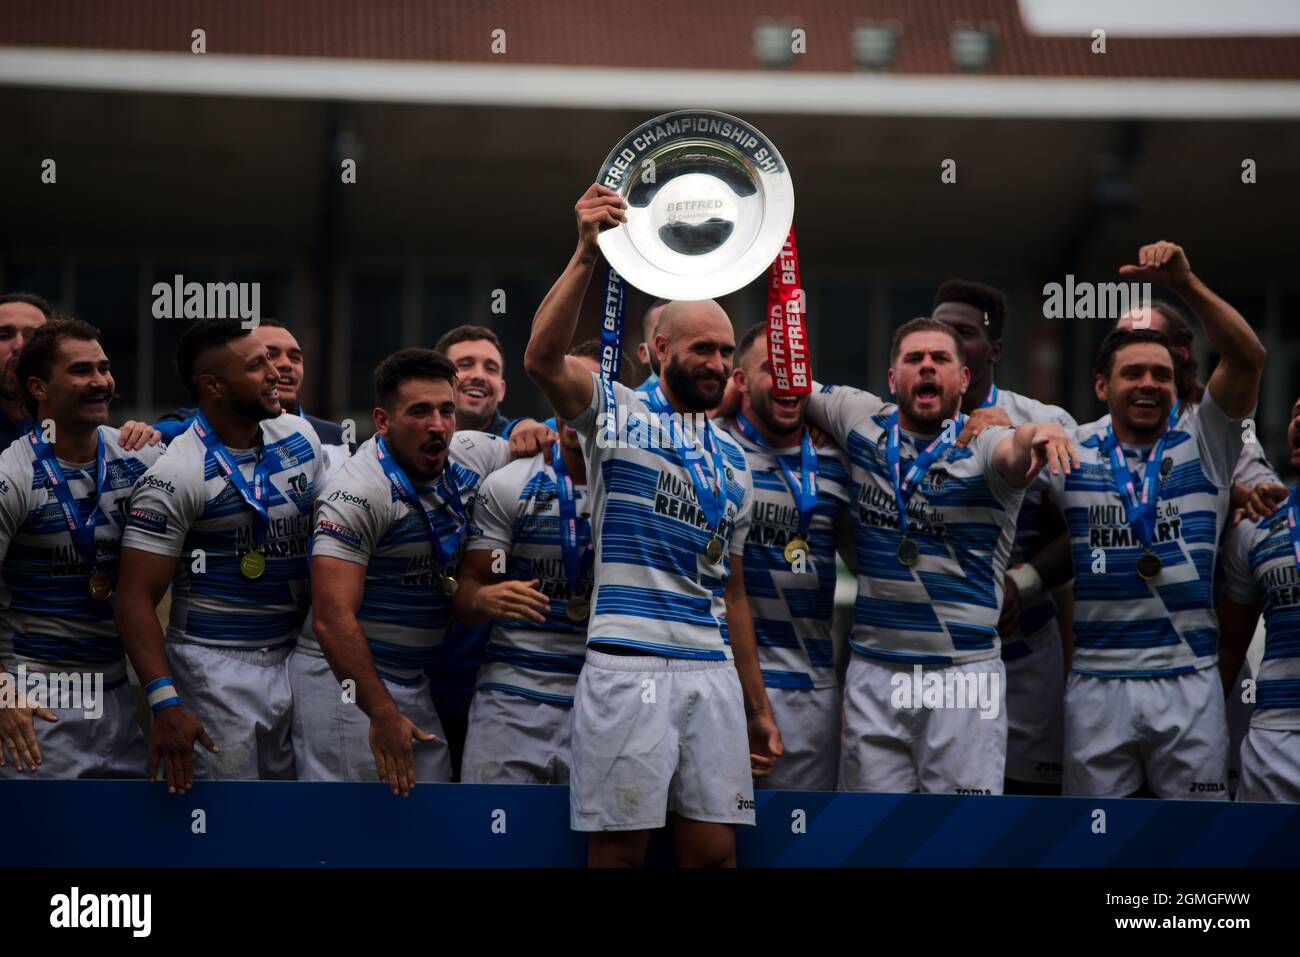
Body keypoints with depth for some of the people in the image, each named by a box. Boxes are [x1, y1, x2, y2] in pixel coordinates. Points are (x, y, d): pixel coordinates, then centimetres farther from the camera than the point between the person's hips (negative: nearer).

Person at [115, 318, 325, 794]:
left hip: (294, 660, 6)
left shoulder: (300, 437, 5)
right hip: (217, 668, -6)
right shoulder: (175, 474, -15)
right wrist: (166, 705, -26)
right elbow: (136, 600, -17)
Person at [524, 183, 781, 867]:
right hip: (628, 662, -5)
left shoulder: (734, 464, 20)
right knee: (619, 848, -3)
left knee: (714, 850, 3)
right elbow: (542, 359, -19)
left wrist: (759, 709, 19)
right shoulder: (616, 411, 4)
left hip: (714, 672, 5)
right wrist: (585, 257, -29)